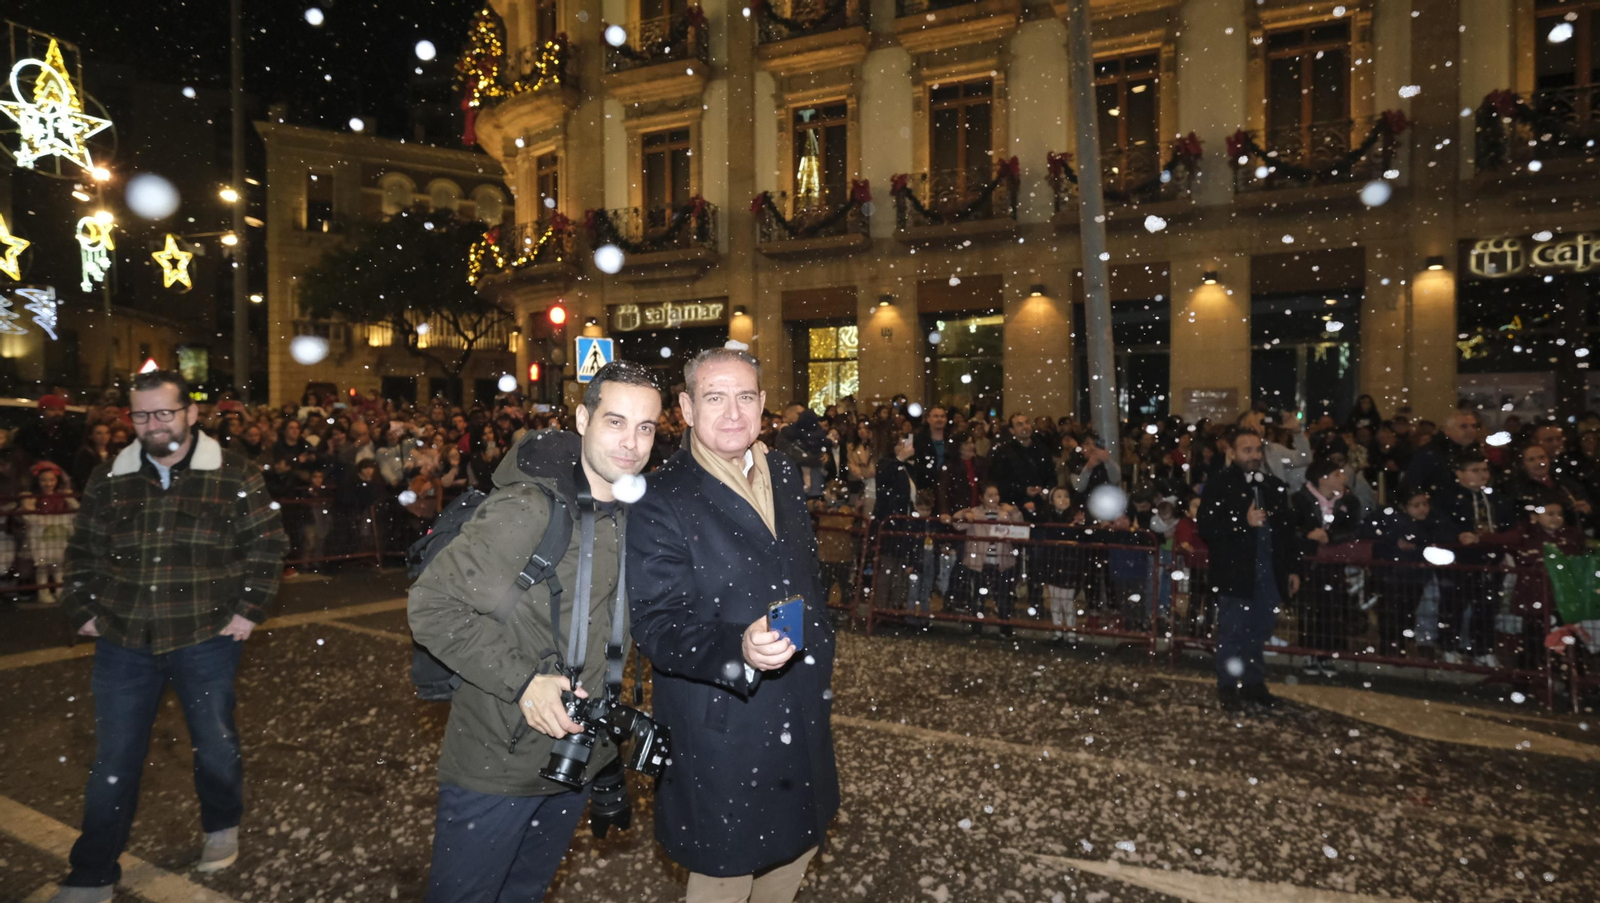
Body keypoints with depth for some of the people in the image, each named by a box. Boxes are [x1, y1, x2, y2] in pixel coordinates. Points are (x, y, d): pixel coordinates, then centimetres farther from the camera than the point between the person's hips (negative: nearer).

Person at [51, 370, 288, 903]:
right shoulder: (107, 481, 5)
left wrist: (250, 609, -7)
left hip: (206, 640, -2)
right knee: (114, 760, 9)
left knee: (216, 745, 13)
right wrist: (82, 610, 5)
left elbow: (267, 544, -4)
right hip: (123, 644, 2)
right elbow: (81, 553, 13)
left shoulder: (234, 477, -6)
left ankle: (222, 827, 39)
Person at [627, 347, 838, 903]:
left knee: (793, 857, 24)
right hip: (721, 733, -6)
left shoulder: (783, 475, 4)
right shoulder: (660, 502, -17)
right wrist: (739, 650, -36)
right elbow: (657, 625, -20)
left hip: (802, 715, 7)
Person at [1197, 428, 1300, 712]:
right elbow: (1206, 530, -13)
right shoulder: (1218, 486, -6)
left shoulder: (1275, 486, 10)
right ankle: (1228, 686, 14)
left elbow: (1286, 530, 14)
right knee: (1232, 633, 2)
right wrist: (1244, 522, -24)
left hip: (1269, 572, 5)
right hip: (1234, 572, -5)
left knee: (1260, 632, 13)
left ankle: (1254, 683, 25)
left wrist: (1292, 569, 10)